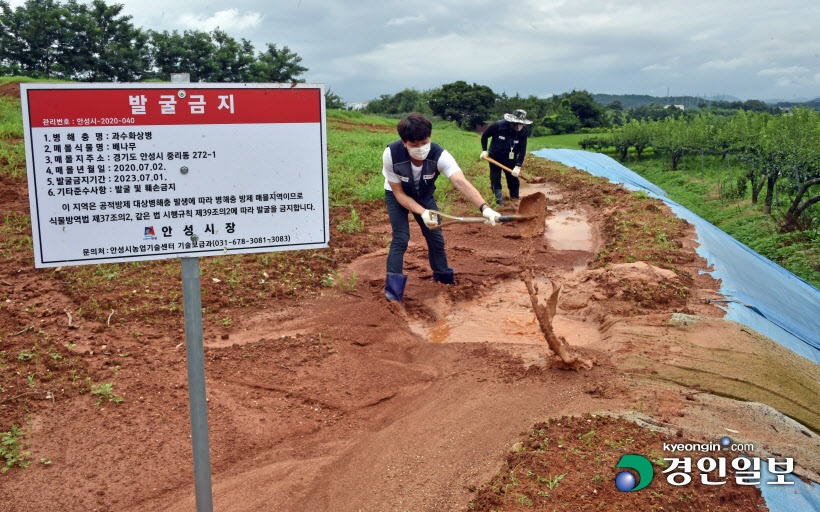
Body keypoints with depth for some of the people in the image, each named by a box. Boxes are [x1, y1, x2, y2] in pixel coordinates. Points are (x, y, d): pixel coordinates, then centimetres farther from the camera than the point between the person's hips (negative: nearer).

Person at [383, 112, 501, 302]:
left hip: (424, 195, 2)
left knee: (436, 237, 4)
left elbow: (461, 183, -49)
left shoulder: (439, 155, -35)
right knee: (400, 238, -16)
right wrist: (422, 212, -40)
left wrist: (484, 208, -63)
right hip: (397, 195, -2)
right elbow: (399, 194, -25)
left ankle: (443, 279, 29)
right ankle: (392, 293, -10)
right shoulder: (391, 155, -36)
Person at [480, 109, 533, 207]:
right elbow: (484, 136, -6)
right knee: (495, 180, -3)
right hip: (495, 157, -2)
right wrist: (484, 150, -9)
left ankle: (515, 201, 21)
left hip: (510, 160, 2)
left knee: (513, 180, 5)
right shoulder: (498, 125, -21)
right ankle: (499, 202, 6)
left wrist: (518, 166, -25)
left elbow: (522, 151, -15)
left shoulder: (522, 133, -13)